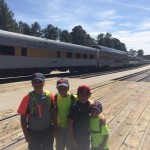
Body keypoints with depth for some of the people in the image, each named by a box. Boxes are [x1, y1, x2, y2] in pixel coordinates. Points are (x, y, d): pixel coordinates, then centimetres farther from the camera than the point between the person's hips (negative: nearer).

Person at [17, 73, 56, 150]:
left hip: (48, 131, 2)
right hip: (33, 132, -2)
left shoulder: (49, 95, -10)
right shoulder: (28, 98, -16)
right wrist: (26, 135, -8)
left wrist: (54, 129, 0)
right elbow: (23, 117, -9)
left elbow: (53, 113, -2)